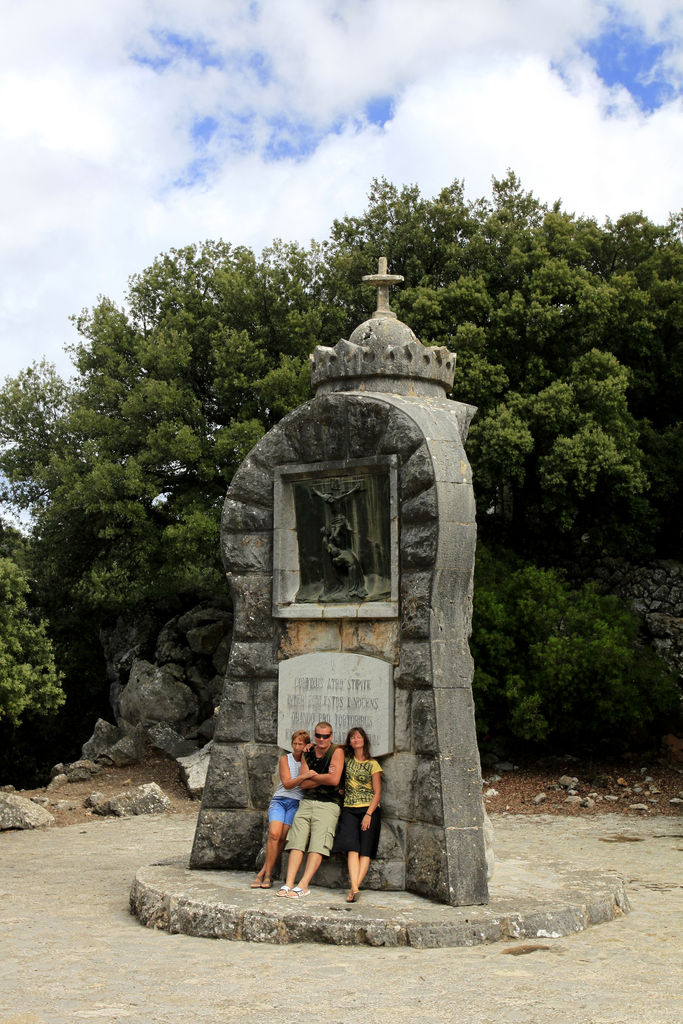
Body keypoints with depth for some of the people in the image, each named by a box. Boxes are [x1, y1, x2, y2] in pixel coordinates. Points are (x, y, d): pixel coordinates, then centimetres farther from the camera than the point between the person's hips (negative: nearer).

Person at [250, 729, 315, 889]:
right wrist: (304, 777, -21)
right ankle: (267, 875, -15)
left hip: (297, 803, 0)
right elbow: (287, 784, -3)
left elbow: (305, 784, -7)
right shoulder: (285, 759, 9)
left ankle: (264, 872, -9)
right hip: (280, 800, 0)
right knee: (274, 834, -22)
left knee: (282, 838, -18)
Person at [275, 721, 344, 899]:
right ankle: (289, 883, -13)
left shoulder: (336, 752, -1)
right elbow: (303, 784, 6)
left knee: (317, 846, -15)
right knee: (297, 842, -8)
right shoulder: (308, 752, 12)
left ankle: (303, 886, -20)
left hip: (328, 805, -4)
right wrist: (324, 778, -7)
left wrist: (312, 776, 0)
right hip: (306, 802, 4)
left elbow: (334, 780, -14)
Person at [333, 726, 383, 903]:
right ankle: (354, 888, -26)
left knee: (365, 851, -10)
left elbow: (377, 793, -1)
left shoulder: (372, 765, 4)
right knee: (352, 848, -15)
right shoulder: (346, 760, 12)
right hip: (350, 810, 1)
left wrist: (368, 814, -12)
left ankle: (354, 886, -15)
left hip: (369, 809, -1)